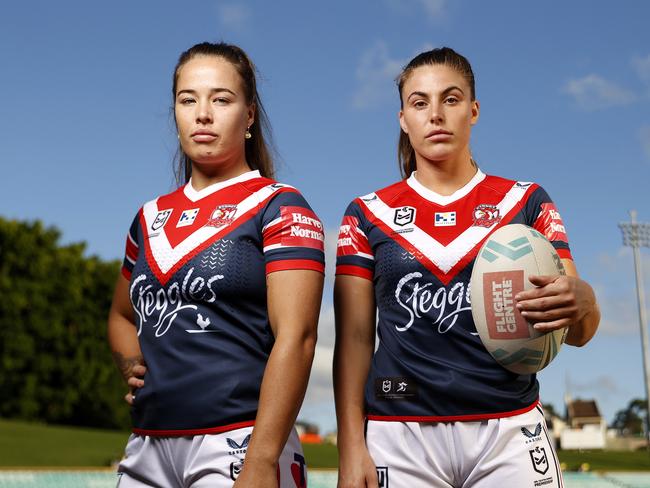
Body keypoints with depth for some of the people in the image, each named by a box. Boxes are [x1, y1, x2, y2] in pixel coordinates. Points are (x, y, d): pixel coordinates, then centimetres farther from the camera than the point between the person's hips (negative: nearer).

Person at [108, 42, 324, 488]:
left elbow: (295, 337, -15)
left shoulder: (279, 207, -5)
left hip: (237, 445, -5)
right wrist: (134, 367, 6)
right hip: (148, 448, 6)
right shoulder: (151, 218, 12)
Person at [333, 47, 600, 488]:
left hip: (509, 434, 1)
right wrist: (351, 449, -6)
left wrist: (580, 302, -22)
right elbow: (355, 337, 3)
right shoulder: (369, 214, 6)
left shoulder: (527, 203, 6)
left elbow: (580, 332, 2)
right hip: (400, 433, 0)